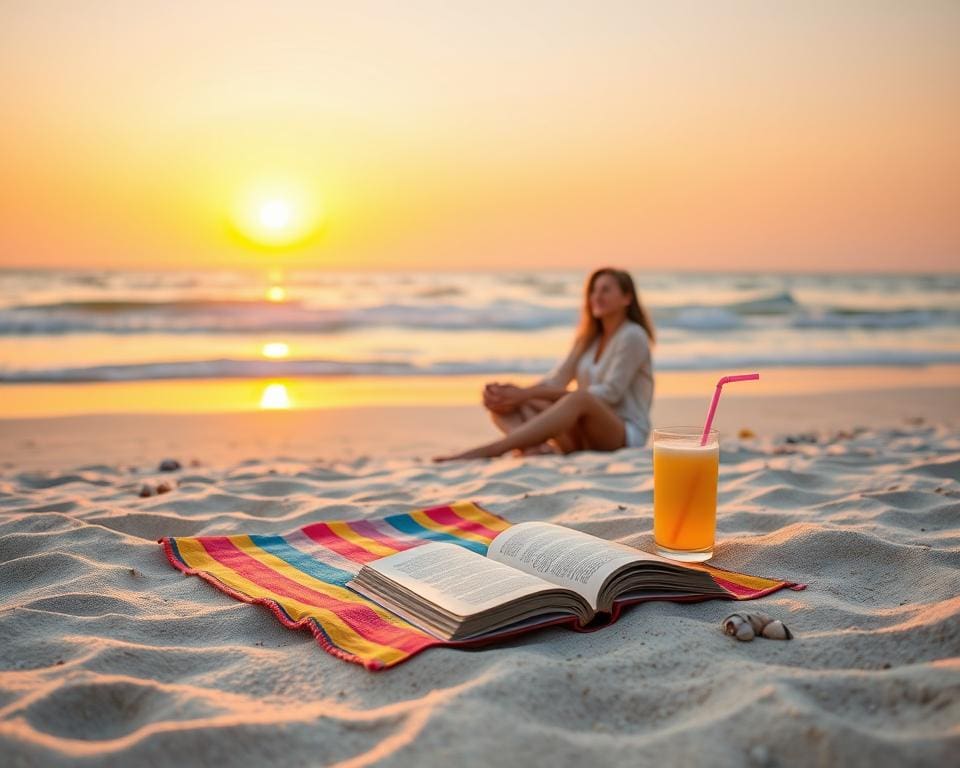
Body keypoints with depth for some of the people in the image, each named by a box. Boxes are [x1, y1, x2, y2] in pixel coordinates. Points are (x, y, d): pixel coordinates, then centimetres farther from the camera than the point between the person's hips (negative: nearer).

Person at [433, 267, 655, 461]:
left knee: (581, 398, -39)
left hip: (625, 435, -7)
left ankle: (488, 450, -49)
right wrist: (518, 392, -17)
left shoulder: (632, 336, -7)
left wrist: (528, 394, -23)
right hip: (582, 433, 7)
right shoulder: (590, 339, 16)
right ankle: (537, 447, -45)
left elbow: (610, 394, -18)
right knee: (504, 402, -10)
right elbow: (555, 381, 5)